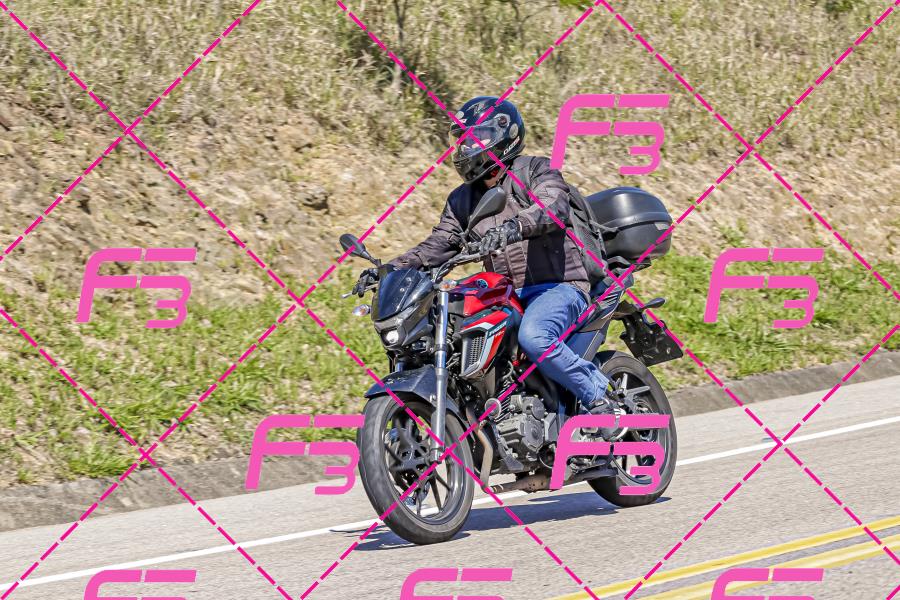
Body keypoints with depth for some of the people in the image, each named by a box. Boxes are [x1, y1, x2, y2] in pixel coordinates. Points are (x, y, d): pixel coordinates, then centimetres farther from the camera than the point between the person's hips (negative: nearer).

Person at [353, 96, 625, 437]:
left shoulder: (538, 171, -3)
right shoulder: (464, 198, 18)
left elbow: (553, 207, -23)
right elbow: (439, 244, 12)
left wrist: (512, 227, -44)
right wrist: (388, 269, -4)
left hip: (557, 286, -7)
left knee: (533, 338, -37)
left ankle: (599, 397, -20)